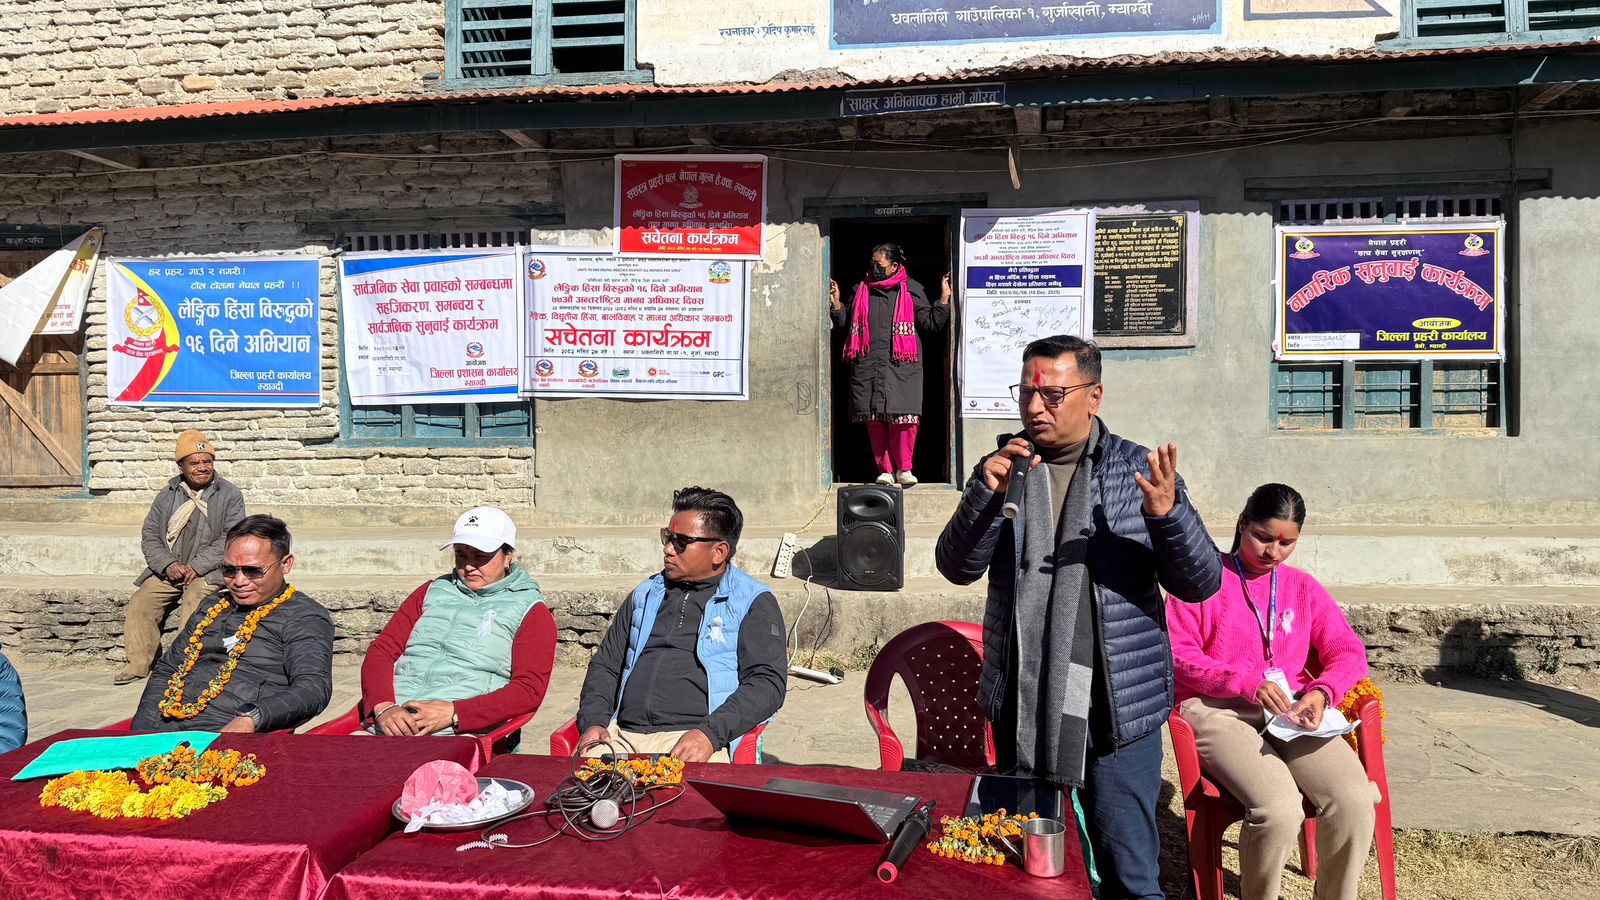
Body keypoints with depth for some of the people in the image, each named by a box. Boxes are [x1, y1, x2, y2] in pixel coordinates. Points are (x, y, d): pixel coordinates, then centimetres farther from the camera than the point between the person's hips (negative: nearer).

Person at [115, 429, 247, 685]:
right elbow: (149, 536, 10)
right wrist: (168, 565, -9)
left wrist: (196, 567, -16)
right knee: (140, 602, -16)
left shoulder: (230, 495, 1)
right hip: (167, 571, 4)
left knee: (193, 602, -31)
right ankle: (139, 662, -9)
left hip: (207, 572, -4)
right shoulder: (167, 495, 13)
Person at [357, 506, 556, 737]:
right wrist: (384, 707, -6)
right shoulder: (432, 591, 23)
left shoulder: (530, 611, 9)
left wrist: (453, 713, -13)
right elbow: (381, 651, 15)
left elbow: (530, 690, -3)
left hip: (461, 733, -4)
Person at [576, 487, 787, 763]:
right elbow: (605, 664, 24)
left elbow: (768, 681, -4)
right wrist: (593, 722, 5)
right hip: (622, 735, 4)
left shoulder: (754, 602, 7)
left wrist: (711, 733, -18)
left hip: (692, 741, -3)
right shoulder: (647, 594, 24)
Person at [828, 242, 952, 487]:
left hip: (901, 364, -3)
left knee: (903, 416, -10)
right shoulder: (862, 289, 18)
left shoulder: (911, 289, 10)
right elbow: (845, 322, 23)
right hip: (868, 364, 3)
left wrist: (944, 298, -1)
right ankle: (885, 470, 8)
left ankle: (904, 468, 4)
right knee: (874, 418, 0)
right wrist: (836, 304, 9)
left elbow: (932, 322, 8)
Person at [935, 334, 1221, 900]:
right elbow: (958, 567, -5)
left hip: (1118, 710, -2)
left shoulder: (1139, 471, -2)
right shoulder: (1007, 467, 5)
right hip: (1021, 706, 3)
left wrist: (1168, 513, -25)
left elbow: (1201, 584, -6)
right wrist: (986, 491, -21)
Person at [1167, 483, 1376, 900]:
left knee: (1356, 800, -23)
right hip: (1218, 709, -4)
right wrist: (1246, 682, -17)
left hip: (1292, 711, 5)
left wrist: (1321, 691, -9)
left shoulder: (1303, 587, 17)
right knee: (1278, 809, -31)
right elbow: (1178, 654, -5)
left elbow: (1349, 653, 13)